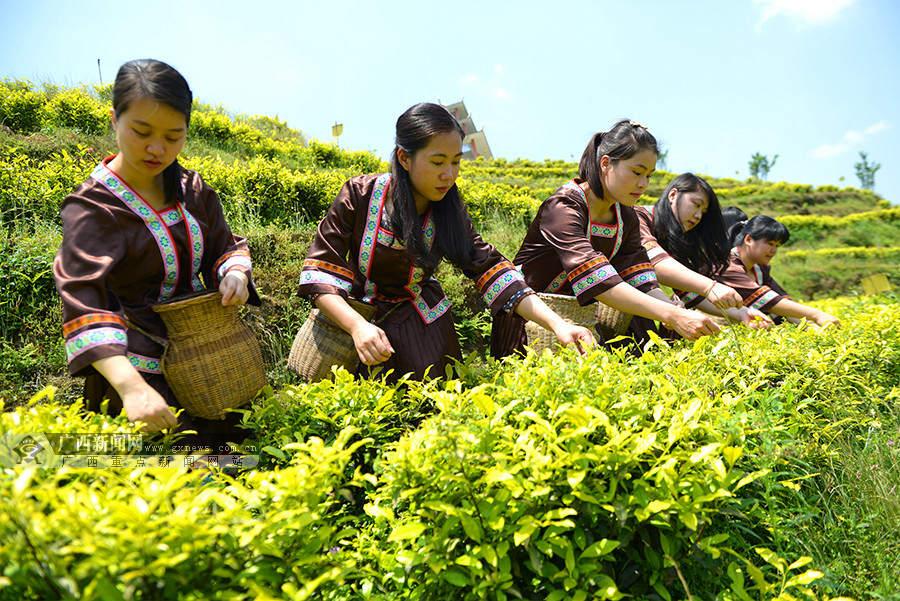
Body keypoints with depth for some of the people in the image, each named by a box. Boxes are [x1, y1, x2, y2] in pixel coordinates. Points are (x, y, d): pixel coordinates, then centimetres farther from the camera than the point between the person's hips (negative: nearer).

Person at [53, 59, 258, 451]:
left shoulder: (190, 189, 2)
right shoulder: (92, 208, -15)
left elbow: (224, 247, 11)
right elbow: (84, 305, -26)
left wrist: (235, 273, -16)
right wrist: (131, 387, -41)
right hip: (136, 371, -5)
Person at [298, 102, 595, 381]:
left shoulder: (449, 212, -12)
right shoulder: (360, 195, -19)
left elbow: (492, 270, -17)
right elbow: (319, 274, -20)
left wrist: (557, 323, -29)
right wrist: (357, 325, -38)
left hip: (418, 322, 2)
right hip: (354, 318, -2)